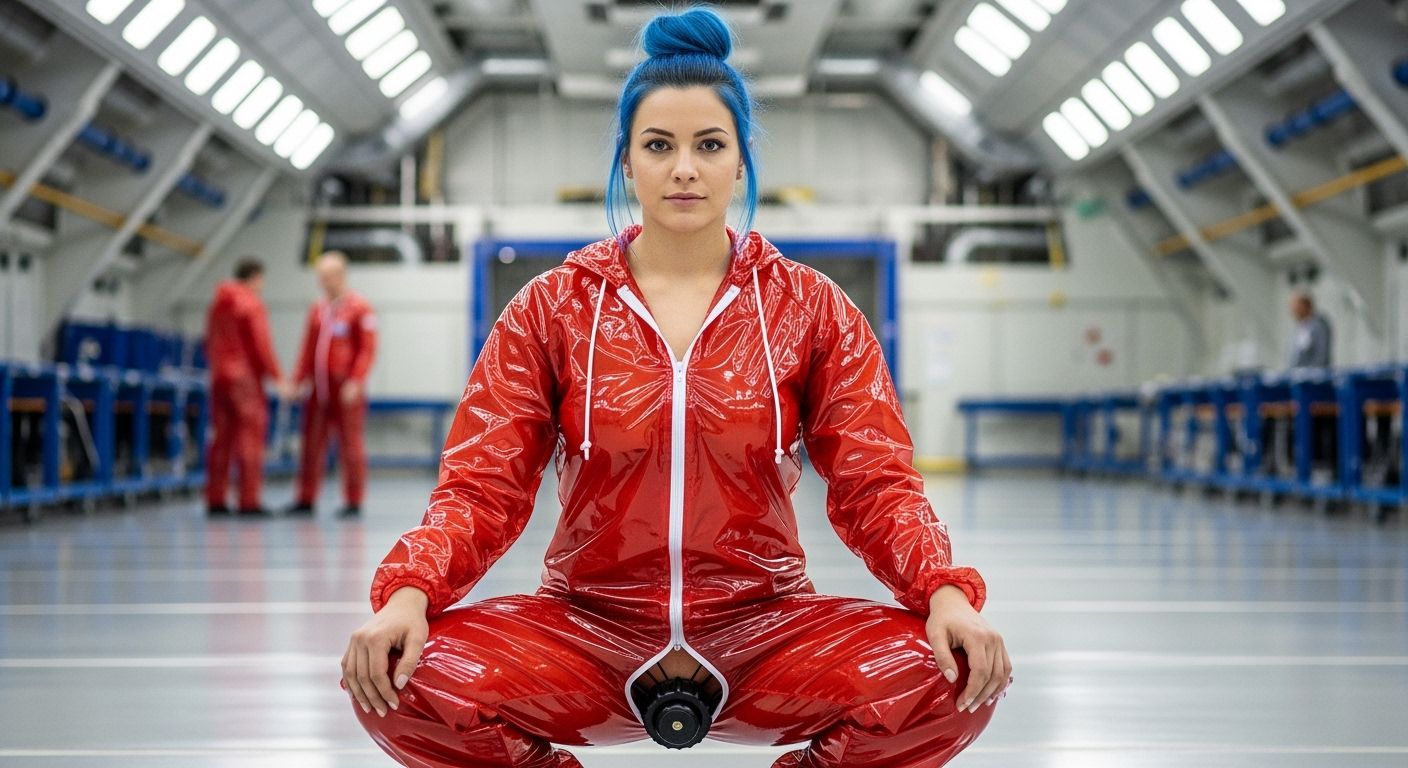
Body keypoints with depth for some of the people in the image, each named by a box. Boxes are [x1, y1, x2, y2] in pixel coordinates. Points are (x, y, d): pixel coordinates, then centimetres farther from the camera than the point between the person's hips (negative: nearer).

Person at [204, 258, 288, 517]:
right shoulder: (252, 304, -9)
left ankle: (215, 500, 10)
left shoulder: (217, 304, 13)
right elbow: (262, 345, -13)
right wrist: (277, 378, -10)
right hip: (246, 377, -7)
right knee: (250, 436, -5)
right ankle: (249, 501, -8)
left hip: (219, 377, 7)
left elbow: (209, 342, 17)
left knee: (221, 439, 10)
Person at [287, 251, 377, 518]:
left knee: (350, 443, 0)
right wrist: (299, 380, 10)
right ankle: (306, 500, 14)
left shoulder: (360, 308, -4)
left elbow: (368, 349, -9)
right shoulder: (318, 309, 15)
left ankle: (353, 502, 6)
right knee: (312, 443, 7)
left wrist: (355, 382, -16)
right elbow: (309, 348, 17)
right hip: (318, 387, 6)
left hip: (345, 389, -6)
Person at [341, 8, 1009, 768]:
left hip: (763, 628, 0)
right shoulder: (551, 308, 3)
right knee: (405, 678, -29)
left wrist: (947, 592, -22)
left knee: (950, 677, -28)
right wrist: (408, 592, -22)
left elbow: (874, 482, -2)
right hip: (588, 628, 0)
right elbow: (483, 483, -2)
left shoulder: (811, 308, 3)